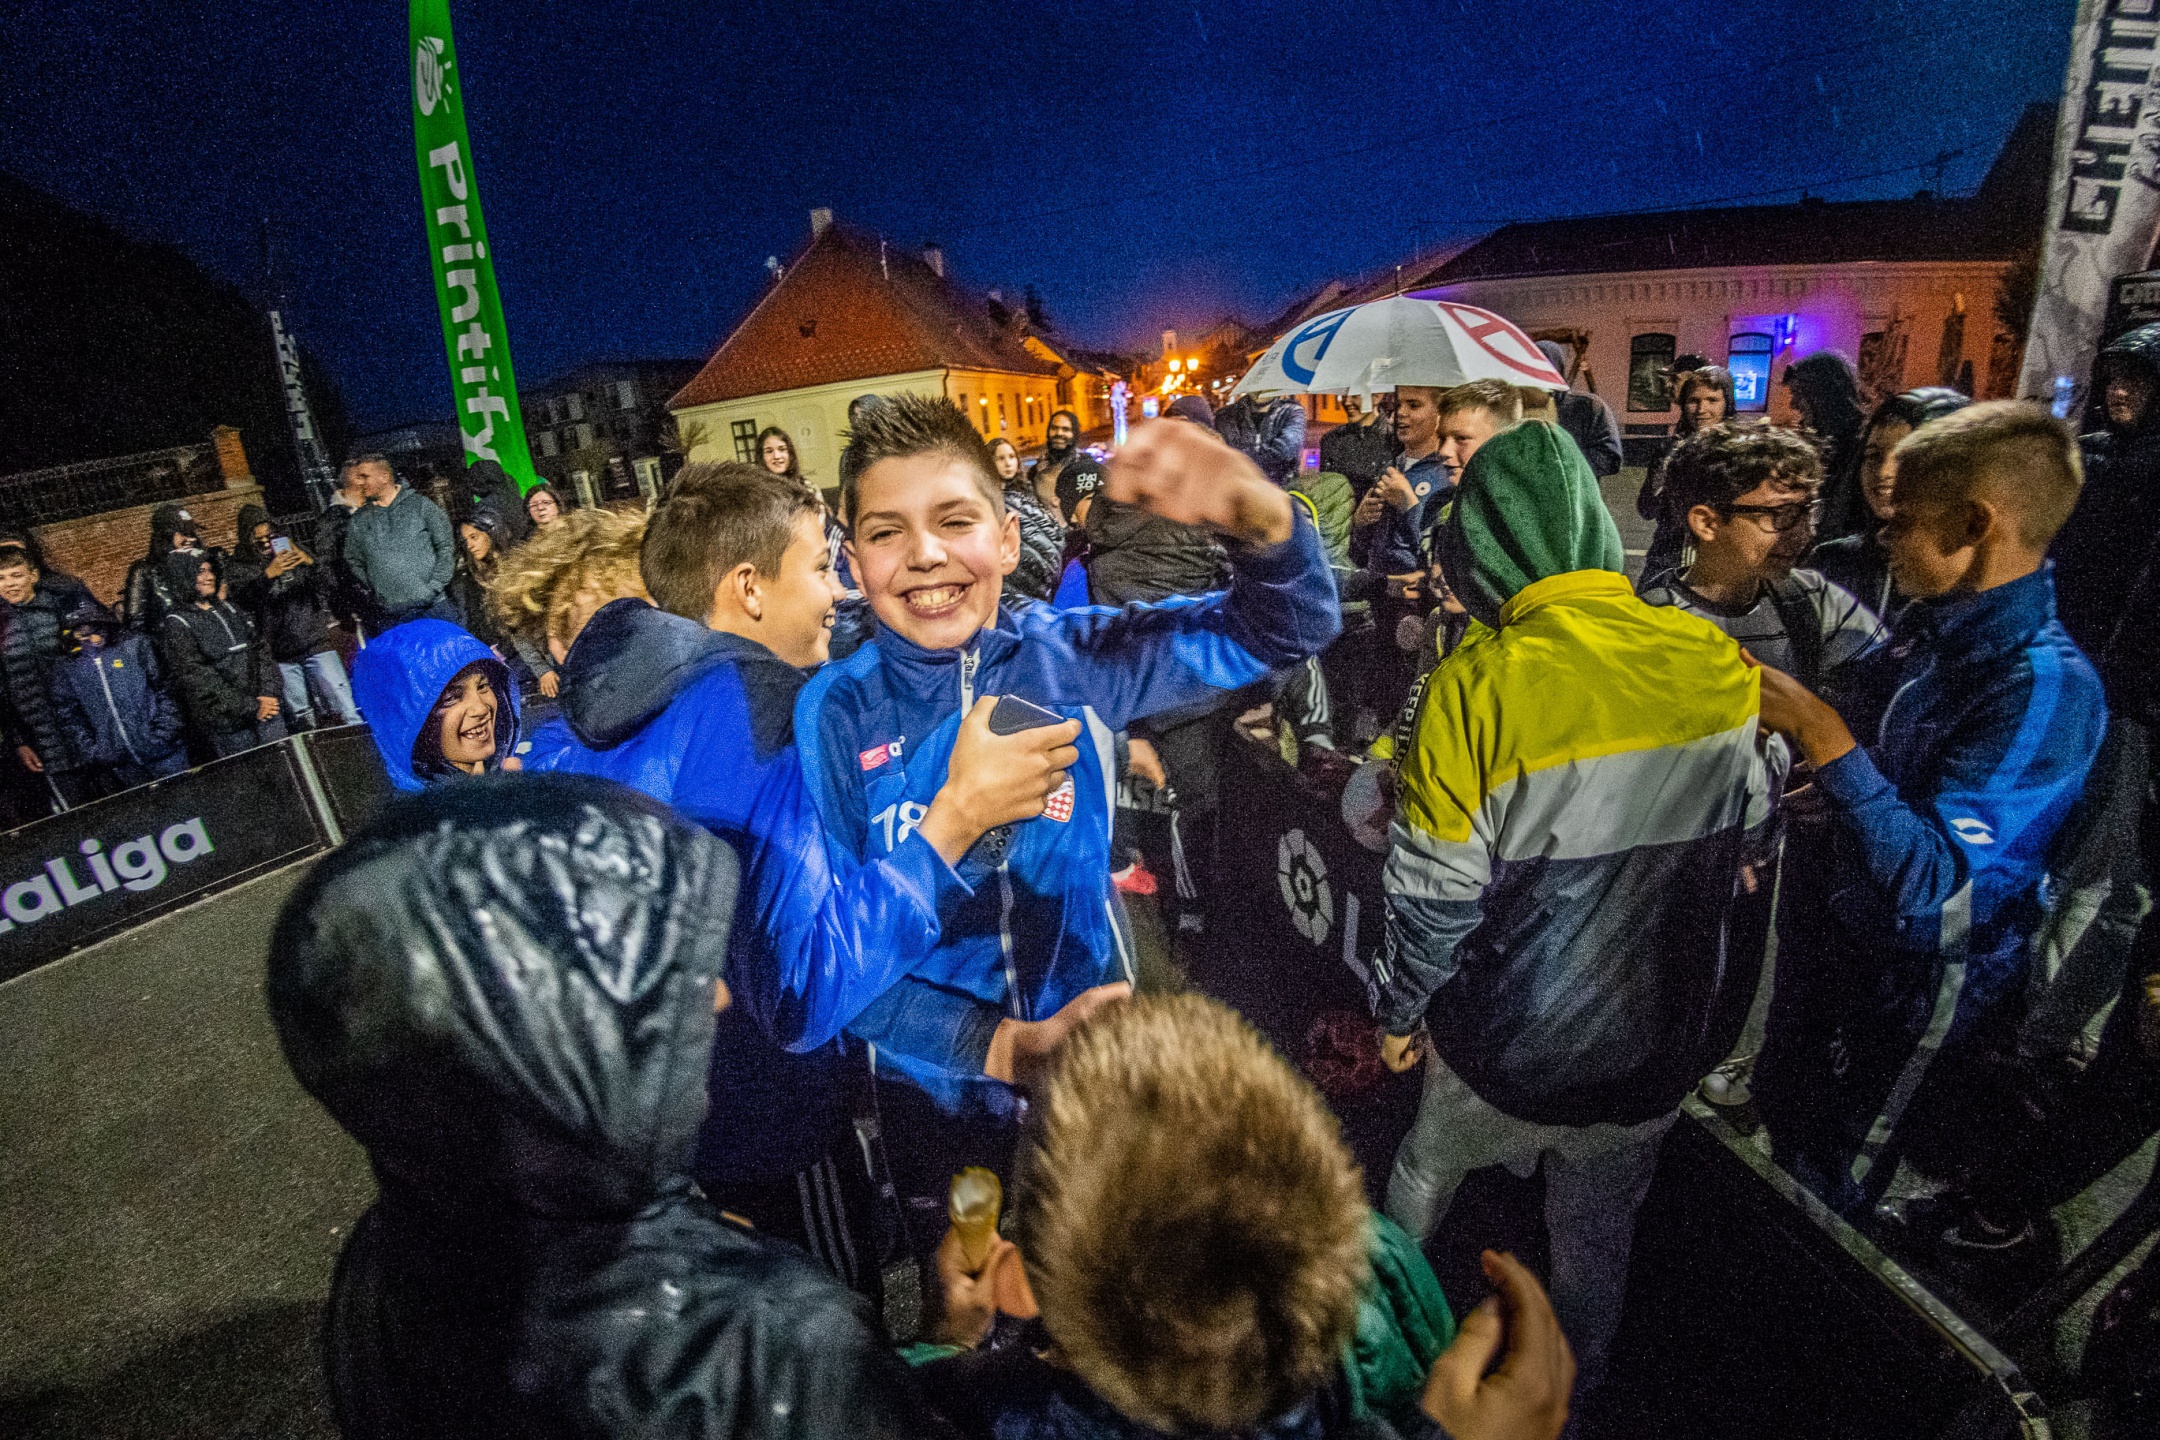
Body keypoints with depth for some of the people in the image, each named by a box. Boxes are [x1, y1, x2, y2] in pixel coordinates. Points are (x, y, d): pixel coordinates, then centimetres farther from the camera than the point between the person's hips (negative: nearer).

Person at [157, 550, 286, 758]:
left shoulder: (229, 608, 14)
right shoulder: (176, 624, -3)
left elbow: (262, 648, 9)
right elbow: (197, 679, -11)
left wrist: (269, 693, -6)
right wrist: (250, 707, -14)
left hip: (266, 709, 5)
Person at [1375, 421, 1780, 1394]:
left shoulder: (1474, 686, -25)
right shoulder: (1721, 664, -10)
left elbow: (1432, 892, -18)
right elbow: (1752, 847, 5)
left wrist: (1399, 1010, -1)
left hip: (1506, 1040, -2)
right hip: (1658, 1043, 3)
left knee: (1425, 1172, 26)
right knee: (1598, 1233, 25)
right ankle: (1572, 1387, 49)